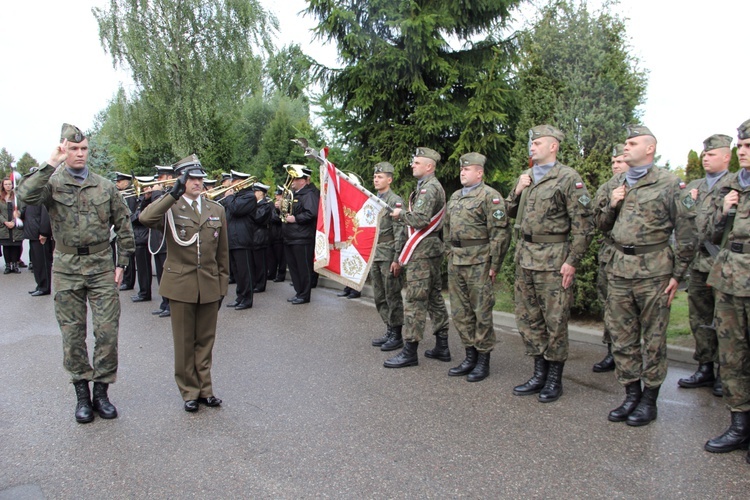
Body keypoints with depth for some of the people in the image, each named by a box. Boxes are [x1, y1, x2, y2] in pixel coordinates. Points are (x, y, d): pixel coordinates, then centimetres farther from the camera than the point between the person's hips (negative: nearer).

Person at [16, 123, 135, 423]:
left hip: (102, 266, 1)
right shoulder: (52, 183, 0)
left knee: (107, 331, 0)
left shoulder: (104, 186, 5)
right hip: (66, 268, -1)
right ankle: (82, 393, 21)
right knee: (72, 333, 7)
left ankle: (101, 391, 15)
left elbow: (123, 224, 9)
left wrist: (122, 261, 3)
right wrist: (51, 164, -21)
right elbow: (26, 195, -22)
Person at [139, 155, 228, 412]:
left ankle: (204, 388, 25)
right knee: (184, 342, 8)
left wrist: (222, 285, 10)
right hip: (181, 285, -3)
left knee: (205, 341, 12)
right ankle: (190, 391, 22)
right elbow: (145, 218, -27)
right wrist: (174, 193, -30)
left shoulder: (216, 210, 8)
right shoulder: (170, 208, -2)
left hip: (209, 285, 3)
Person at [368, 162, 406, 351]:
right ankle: (389, 331, 24)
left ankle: (397, 336, 8)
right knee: (379, 297, 13)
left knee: (393, 296, -1)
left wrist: (397, 259, -18)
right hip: (375, 255, 8)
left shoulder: (395, 200, -9)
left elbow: (400, 232, -14)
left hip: (388, 255, -8)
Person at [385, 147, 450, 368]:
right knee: (434, 298, 13)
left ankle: (410, 352, -3)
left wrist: (400, 214, -8)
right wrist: (404, 214, 8)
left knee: (415, 300, -8)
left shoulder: (429, 188, -14)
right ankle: (442, 347, 19)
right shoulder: (433, 187, 19)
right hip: (433, 248, 11)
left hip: (422, 250, -11)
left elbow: (420, 220, -24)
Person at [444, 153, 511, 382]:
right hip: (456, 264, 8)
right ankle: (470, 356, 23)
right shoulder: (455, 197, 16)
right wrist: (449, 257, 17)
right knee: (460, 313, 11)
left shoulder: (490, 196, -8)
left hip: (478, 264, -8)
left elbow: (500, 233, -13)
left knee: (481, 313, 0)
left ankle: (483, 361, 11)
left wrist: (494, 265, -14)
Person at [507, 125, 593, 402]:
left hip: (553, 259, -7)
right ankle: (539, 374, 24)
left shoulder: (568, 178, -7)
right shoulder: (525, 177, 15)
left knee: (555, 320, 1)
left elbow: (582, 223, -11)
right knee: (528, 317, 11)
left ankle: (554, 379, 15)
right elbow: (511, 213, 22)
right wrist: (516, 191, 3)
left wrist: (572, 261, -15)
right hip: (525, 257, 7)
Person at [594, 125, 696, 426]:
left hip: (653, 269, -5)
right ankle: (631, 394, 22)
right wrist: (611, 205, -2)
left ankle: (649, 400, 16)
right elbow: (601, 224, 18)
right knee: (621, 336, 9)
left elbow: (686, 232, -4)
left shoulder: (670, 183, -4)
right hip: (619, 268, 5)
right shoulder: (613, 184, 12)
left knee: (653, 337, 5)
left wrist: (677, 274, -6)